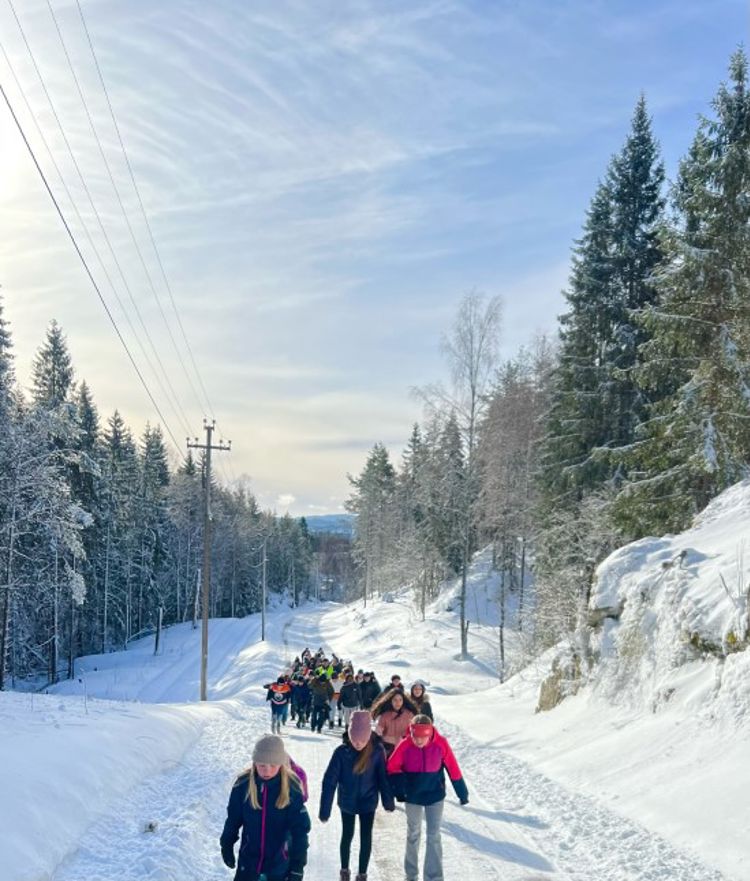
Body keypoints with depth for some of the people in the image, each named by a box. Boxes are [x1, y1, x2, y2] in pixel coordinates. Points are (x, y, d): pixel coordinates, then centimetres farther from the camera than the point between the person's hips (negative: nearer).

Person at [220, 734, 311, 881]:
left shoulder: (291, 788, -19)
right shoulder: (243, 784, -14)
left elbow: (300, 828, -15)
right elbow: (233, 818, 0)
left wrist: (298, 864, -18)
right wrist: (227, 846, 7)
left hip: (279, 860, -1)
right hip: (249, 857, 2)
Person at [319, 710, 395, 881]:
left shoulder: (377, 750, -20)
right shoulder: (341, 752, -23)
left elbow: (383, 777, -7)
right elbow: (329, 781, -19)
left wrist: (388, 801, 0)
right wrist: (324, 810, -18)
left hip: (368, 803, 0)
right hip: (347, 803, 0)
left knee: (366, 838, 8)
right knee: (347, 836, 16)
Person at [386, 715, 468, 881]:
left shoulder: (441, 744, -21)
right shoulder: (405, 745, -21)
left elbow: (452, 768, -11)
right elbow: (392, 767, -8)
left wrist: (462, 792, -3)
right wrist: (399, 789, -17)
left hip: (435, 795, -1)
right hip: (412, 797, 1)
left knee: (434, 836, 0)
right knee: (413, 834, 17)